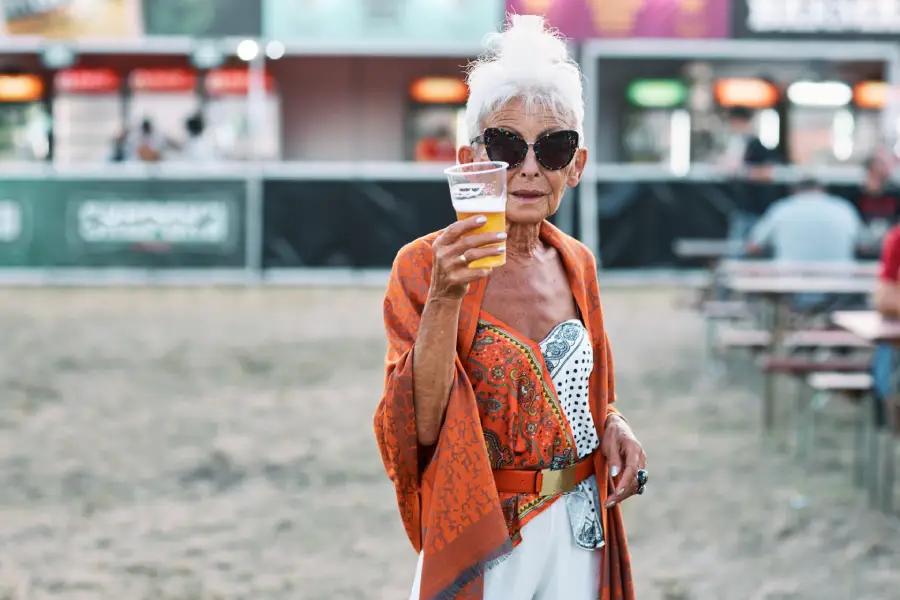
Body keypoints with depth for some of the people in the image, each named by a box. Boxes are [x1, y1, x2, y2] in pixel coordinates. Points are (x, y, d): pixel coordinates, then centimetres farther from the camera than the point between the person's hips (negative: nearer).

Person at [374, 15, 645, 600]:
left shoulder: (577, 263, 4)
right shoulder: (424, 266, -12)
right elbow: (419, 427, -20)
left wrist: (612, 425, -3)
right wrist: (445, 298, -29)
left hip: (581, 530, 5)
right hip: (485, 539, -5)